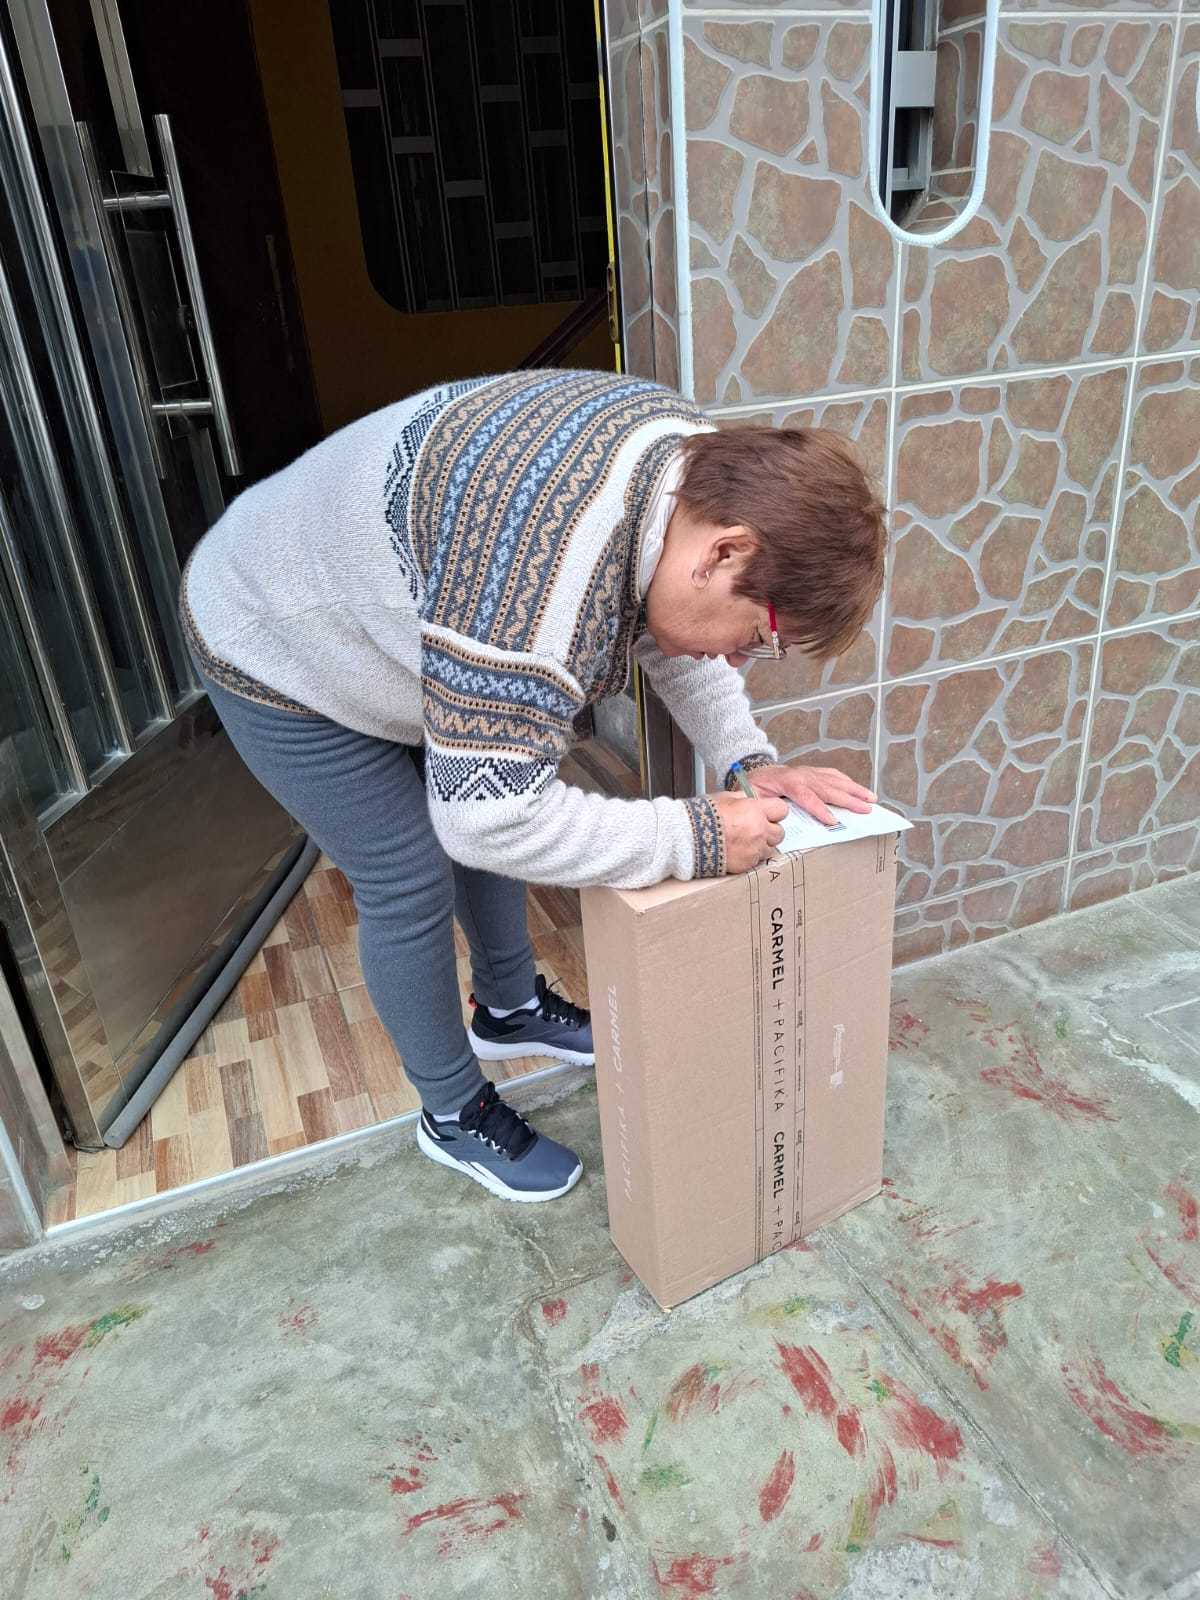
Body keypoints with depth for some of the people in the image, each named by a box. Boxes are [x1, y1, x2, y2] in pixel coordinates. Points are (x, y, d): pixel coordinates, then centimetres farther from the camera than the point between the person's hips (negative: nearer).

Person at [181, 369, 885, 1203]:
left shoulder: (695, 462, -14)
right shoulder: (548, 564, -43)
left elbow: (676, 640, 2)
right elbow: (493, 817, -39)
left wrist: (749, 761, -10)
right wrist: (695, 838, -31)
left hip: (389, 615, 8)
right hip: (284, 655, -8)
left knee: (485, 837, 17)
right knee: (412, 889, -1)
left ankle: (510, 1011, 42)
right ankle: (454, 1114, 24)